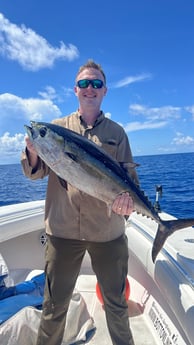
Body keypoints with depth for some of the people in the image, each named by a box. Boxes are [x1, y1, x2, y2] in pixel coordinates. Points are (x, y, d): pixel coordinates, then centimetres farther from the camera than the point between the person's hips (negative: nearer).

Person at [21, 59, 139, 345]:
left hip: (108, 231, 1)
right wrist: (32, 151, -17)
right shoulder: (57, 127, 7)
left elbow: (130, 175, 3)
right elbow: (36, 172, 4)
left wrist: (129, 197, -19)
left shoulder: (116, 132, 7)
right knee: (54, 306, 14)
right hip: (62, 229, 0)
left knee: (116, 303, 18)